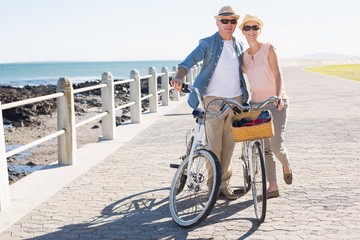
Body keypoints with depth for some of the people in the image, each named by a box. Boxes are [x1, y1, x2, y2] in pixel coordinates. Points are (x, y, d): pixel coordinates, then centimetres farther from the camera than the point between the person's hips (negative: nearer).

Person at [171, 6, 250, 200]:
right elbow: (191, 59, -16)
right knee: (214, 145, -3)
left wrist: (245, 96, 16)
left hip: (236, 99, 5)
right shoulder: (208, 43, -1)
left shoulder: (239, 46, 15)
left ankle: (224, 183, 18)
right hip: (213, 99, -5)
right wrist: (180, 75, -36)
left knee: (229, 145, 8)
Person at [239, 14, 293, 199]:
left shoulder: (268, 48, -4)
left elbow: (277, 74, -13)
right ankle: (272, 186, 9)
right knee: (264, 147, 1)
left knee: (276, 145, -12)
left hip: (276, 102, -4)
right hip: (257, 103, 4)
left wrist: (278, 96, -27)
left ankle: (287, 166, 22)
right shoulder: (243, 56, 8)